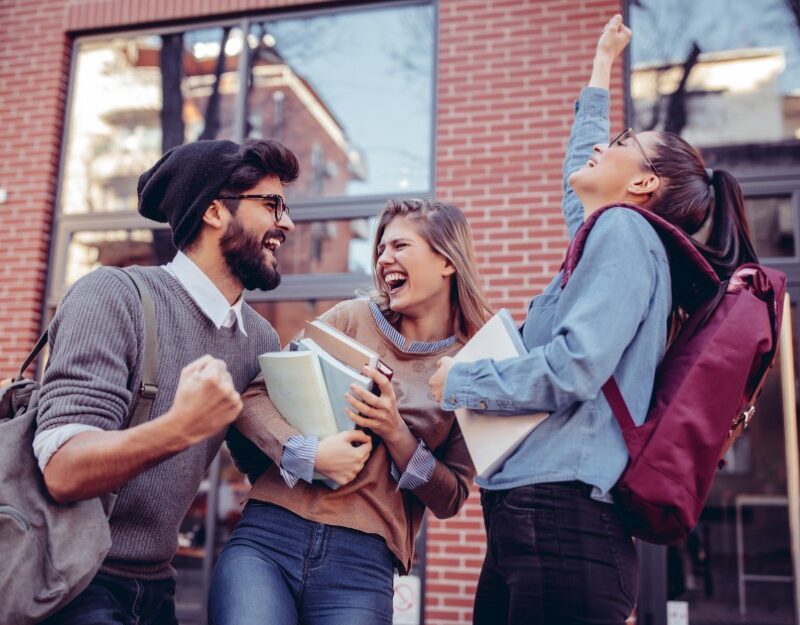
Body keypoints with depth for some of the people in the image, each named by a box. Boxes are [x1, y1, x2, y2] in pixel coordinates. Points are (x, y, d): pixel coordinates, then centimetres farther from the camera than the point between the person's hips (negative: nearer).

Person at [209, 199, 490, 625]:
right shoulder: (353, 317, 7)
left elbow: (451, 499, 5)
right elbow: (252, 396, 1)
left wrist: (395, 434, -9)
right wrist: (310, 453, -15)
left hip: (362, 562, 0)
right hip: (268, 535, 1)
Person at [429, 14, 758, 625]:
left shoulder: (624, 230, -6)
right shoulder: (604, 235, 20)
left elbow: (574, 368, -19)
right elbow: (578, 178, 41)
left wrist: (459, 380, -5)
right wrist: (602, 64, 52)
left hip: (564, 523, -9)